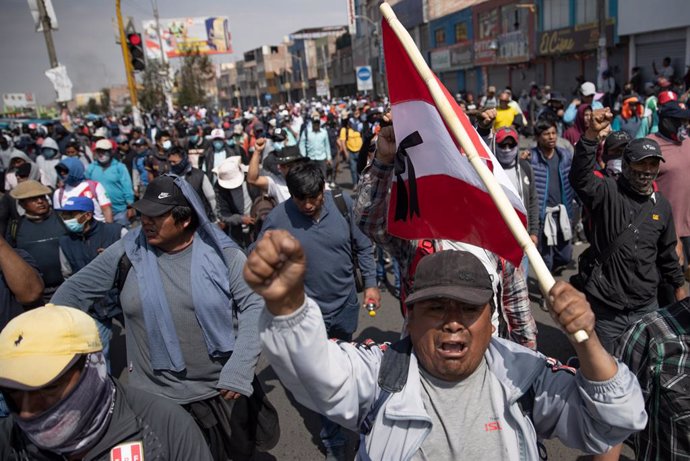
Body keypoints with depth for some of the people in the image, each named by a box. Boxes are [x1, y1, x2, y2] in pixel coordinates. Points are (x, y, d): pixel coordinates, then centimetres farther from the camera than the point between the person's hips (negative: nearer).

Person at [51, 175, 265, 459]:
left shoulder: (221, 252, -10)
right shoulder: (127, 252, -5)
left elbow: (254, 305, -10)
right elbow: (74, 291, 5)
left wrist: (239, 370, -17)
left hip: (222, 390, 0)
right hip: (155, 395, 1)